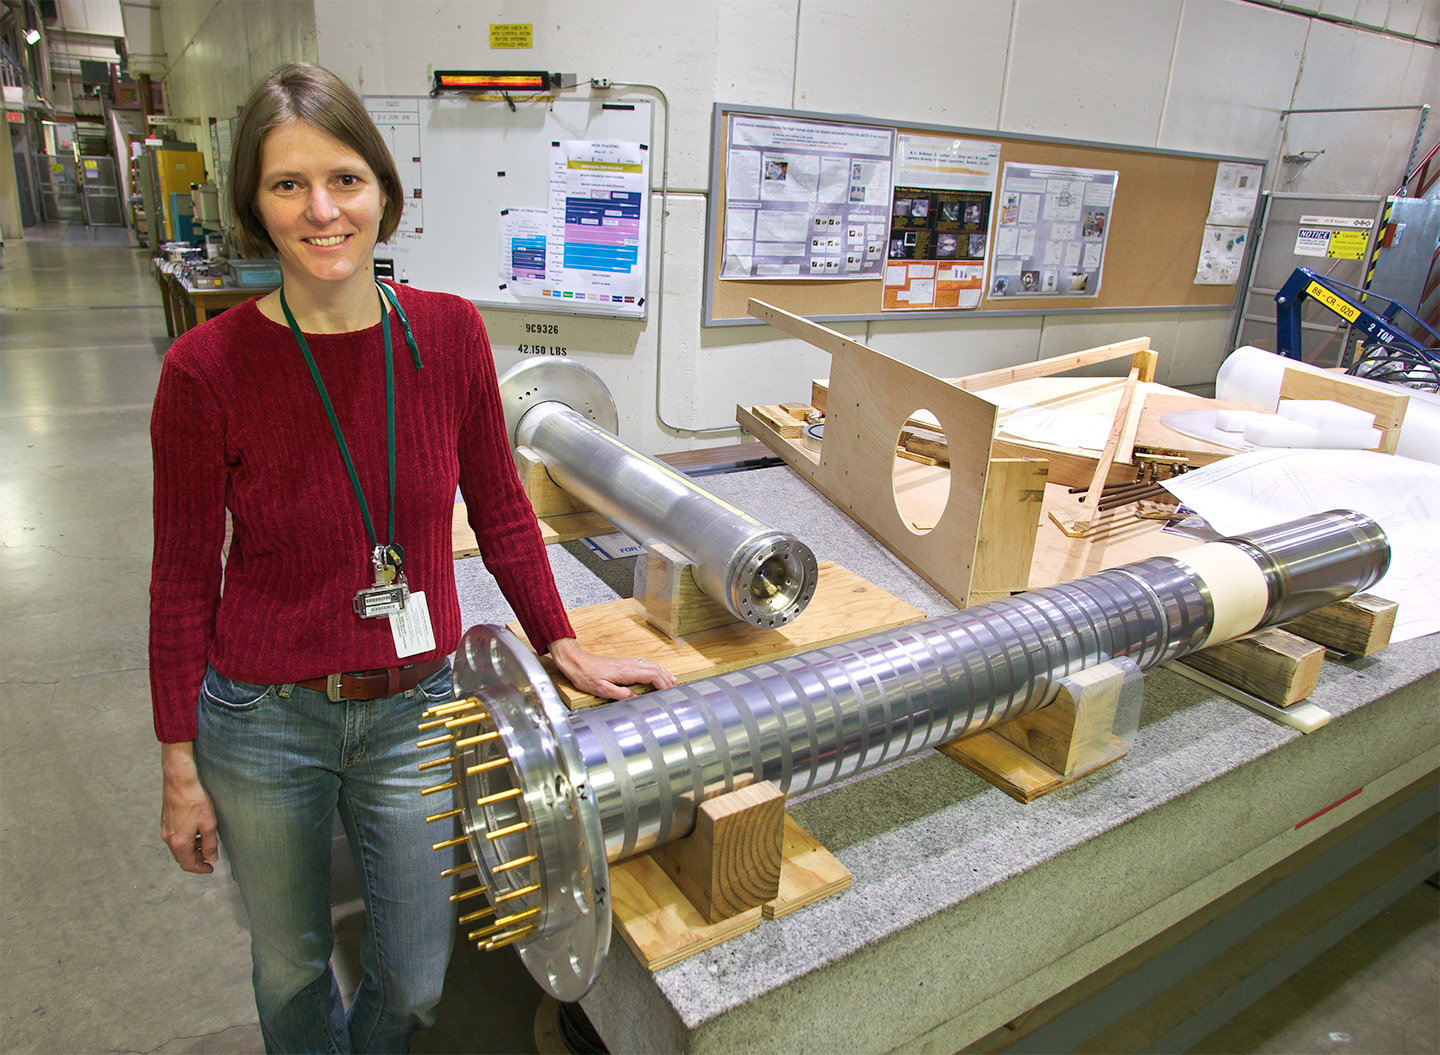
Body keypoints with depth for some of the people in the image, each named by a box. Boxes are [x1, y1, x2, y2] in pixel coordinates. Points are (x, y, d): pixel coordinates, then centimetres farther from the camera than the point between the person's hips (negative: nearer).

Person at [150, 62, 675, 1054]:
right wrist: (181, 768, -1)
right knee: (292, 965, 23)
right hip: (264, 721, -1)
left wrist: (565, 648, 2)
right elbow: (184, 580, -6)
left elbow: (500, 507, 2)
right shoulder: (207, 367, -15)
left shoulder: (451, 332, -9)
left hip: (417, 710, 2)